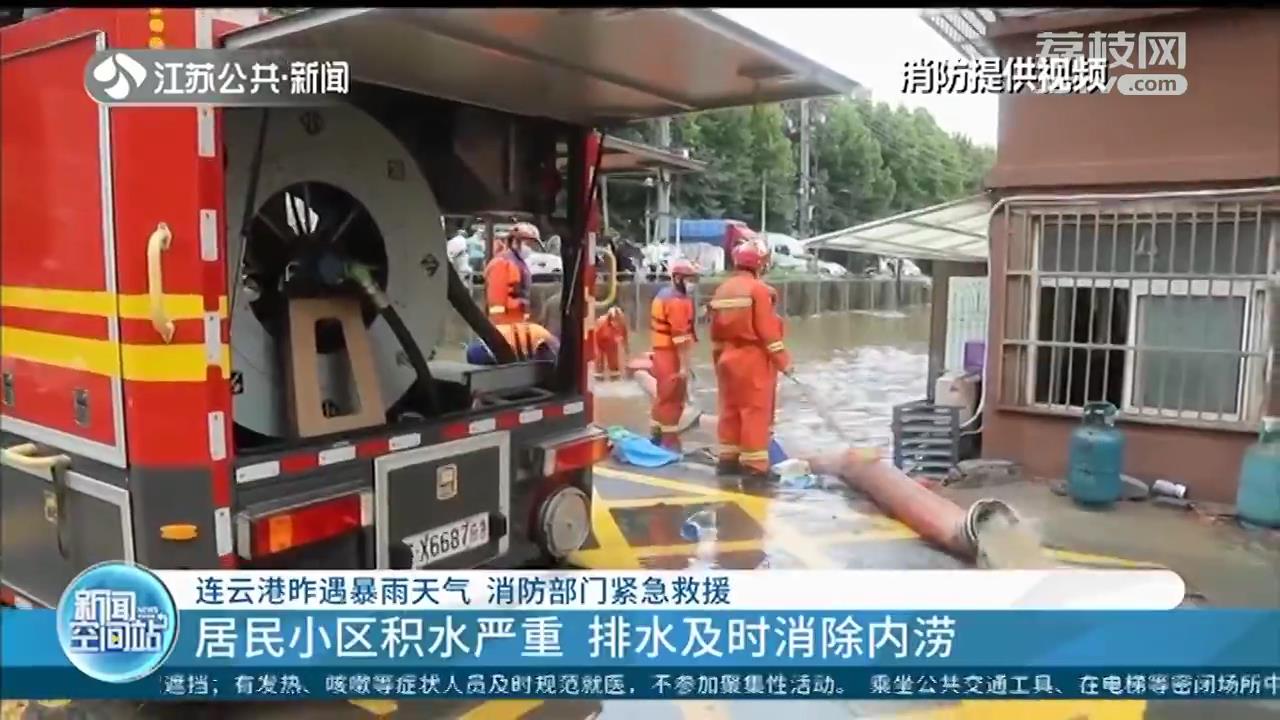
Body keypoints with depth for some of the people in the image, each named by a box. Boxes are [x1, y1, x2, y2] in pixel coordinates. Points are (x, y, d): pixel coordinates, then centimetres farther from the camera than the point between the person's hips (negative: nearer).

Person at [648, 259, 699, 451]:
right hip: (672, 355, -10)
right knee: (673, 400, -3)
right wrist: (685, 365, -23)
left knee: (663, 397, 18)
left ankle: (657, 438, 27)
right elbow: (680, 336, -23)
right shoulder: (678, 301, -18)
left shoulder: (663, 295, 14)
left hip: (662, 352, 10)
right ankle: (670, 442, 2)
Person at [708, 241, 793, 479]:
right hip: (755, 360, -7)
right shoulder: (758, 289, -13)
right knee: (756, 412, -3)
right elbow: (768, 331, -17)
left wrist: (719, 359, 23)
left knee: (730, 410, 13)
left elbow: (716, 332, 14)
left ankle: (727, 459, 19)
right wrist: (783, 360, -10)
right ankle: (755, 466, -1)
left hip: (729, 359, 8)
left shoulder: (722, 290, 10)